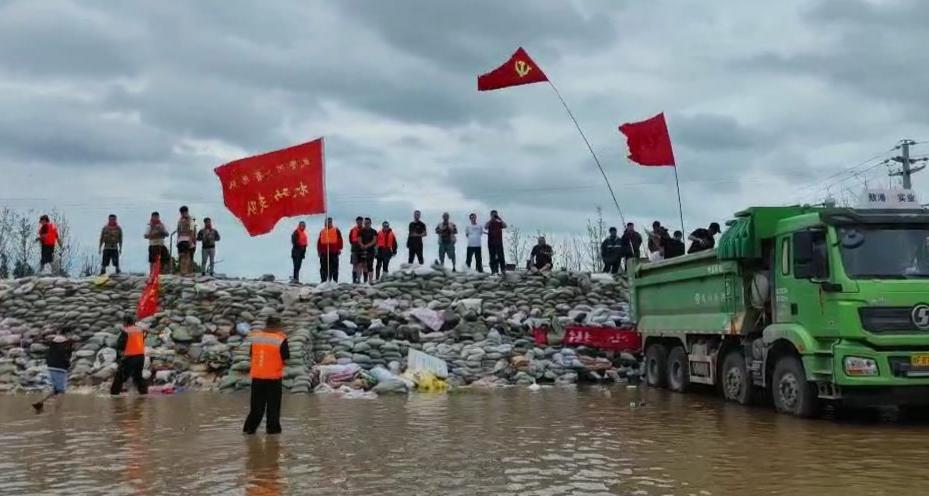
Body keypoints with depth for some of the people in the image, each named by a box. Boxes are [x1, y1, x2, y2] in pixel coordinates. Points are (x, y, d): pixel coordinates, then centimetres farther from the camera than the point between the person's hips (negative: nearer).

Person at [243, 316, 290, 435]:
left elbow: (251, 354, 9)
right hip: (273, 377, -4)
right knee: (273, 404, 8)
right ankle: (272, 428, 10)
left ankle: (250, 427, 13)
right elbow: (285, 357, -7)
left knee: (257, 405, 13)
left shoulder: (255, 337, 0)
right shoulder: (280, 339, -12)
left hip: (257, 376, 4)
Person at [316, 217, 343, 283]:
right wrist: (319, 250, 9)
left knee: (334, 268, -2)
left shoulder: (336, 230, 6)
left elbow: (340, 240, 1)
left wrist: (339, 249, -6)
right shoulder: (322, 231, 15)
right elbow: (319, 242, 16)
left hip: (333, 253, -3)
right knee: (323, 268, 4)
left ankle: (335, 281, 1)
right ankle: (323, 280, 9)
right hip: (324, 253, 3)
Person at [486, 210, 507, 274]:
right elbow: (485, 227, -13)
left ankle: (503, 270, -6)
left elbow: (505, 226, -9)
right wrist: (491, 219, -14)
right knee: (492, 257, 1)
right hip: (491, 243, 0)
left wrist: (499, 218, -11)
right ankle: (493, 271, 4)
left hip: (499, 243, 0)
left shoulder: (499, 223, 10)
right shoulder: (489, 223, 8)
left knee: (501, 257, -5)